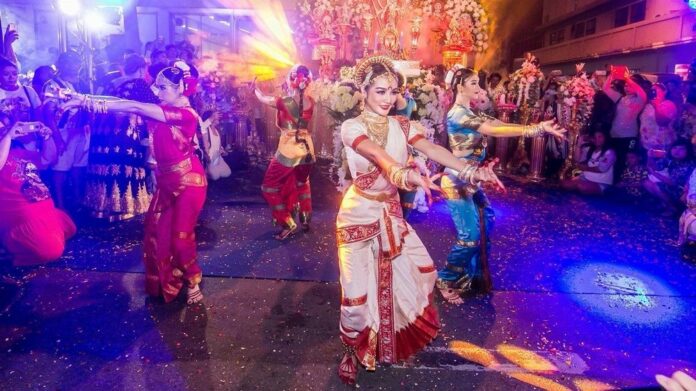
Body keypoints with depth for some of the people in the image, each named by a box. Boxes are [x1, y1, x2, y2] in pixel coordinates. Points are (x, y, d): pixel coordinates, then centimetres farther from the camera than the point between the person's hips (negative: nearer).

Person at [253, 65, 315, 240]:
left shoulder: (285, 102, -15)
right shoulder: (310, 102, -2)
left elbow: (262, 98, 1)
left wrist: (255, 88, 21)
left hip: (288, 150, -5)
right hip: (306, 149, 6)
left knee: (270, 187, 9)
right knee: (302, 183, 28)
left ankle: (288, 223, 6)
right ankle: (306, 219, 31)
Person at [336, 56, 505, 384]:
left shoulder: (401, 125, 0)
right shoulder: (351, 126, -15)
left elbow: (432, 149, -16)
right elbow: (378, 155, -36)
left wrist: (471, 171, -32)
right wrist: (406, 174, -57)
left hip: (391, 212, 6)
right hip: (359, 213, -5)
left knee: (421, 268, 13)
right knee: (358, 289, -4)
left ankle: (406, 332, 41)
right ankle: (352, 350, 24)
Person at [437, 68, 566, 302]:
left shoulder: (468, 113, 14)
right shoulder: (458, 113, -18)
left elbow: (496, 124, 2)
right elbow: (494, 131, -28)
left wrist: (536, 127, -9)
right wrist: (536, 129, -30)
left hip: (469, 180, 10)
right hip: (457, 182, -10)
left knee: (485, 222, 18)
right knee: (470, 235, -9)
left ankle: (474, 274, 33)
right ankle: (447, 281, 8)